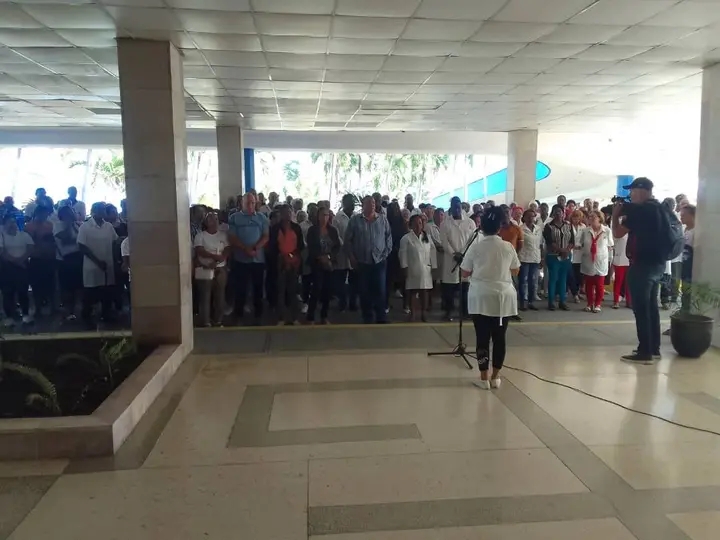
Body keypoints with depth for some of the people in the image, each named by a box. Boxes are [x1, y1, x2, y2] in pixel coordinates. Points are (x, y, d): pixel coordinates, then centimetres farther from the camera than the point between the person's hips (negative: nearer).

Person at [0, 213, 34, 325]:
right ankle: (9, 316, 5)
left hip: (22, 266, 1)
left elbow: (30, 249, -2)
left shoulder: (24, 235, 8)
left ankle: (26, 314, 9)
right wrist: (15, 260, -17)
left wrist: (21, 259, -17)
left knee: (23, 291, 1)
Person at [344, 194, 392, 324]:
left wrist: (385, 254, -1)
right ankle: (367, 319, 16)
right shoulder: (355, 220, 1)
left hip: (379, 262, 1)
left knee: (380, 291, 0)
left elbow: (389, 238, 8)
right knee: (364, 292, 6)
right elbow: (348, 240, 2)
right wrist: (352, 258, -3)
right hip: (362, 263, 0)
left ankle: (381, 318, 11)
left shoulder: (383, 219, 6)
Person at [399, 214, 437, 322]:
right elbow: (403, 254, -5)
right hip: (412, 270, -3)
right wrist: (405, 268, -11)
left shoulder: (427, 238, 9)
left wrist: (433, 267, 4)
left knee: (424, 292, 7)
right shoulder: (406, 238, -3)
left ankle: (423, 314, 16)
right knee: (412, 292, 2)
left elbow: (432, 253, 8)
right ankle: (412, 314, 9)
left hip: (426, 270, 3)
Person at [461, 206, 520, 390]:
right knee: (499, 338, 10)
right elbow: (515, 271, 11)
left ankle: (484, 378, 9)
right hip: (503, 297, 2)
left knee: (482, 338, 4)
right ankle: (495, 377, 17)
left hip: (481, 297, -1)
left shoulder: (475, 247, -4)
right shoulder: (508, 247, 0)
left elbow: (465, 273, 1)